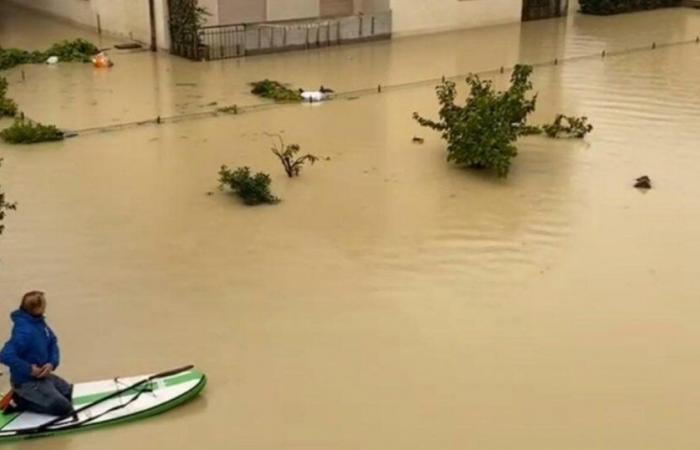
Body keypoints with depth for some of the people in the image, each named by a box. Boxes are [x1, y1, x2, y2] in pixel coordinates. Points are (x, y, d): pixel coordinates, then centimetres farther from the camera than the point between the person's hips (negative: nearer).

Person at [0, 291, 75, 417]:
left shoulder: (39, 322, -4)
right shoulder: (25, 331, -31)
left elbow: (52, 343, 7)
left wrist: (52, 363, -11)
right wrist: (29, 369, -29)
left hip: (42, 374, 9)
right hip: (27, 381, -9)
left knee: (67, 391, 26)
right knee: (64, 407, -8)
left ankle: (26, 396, 18)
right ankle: (22, 401, 1)